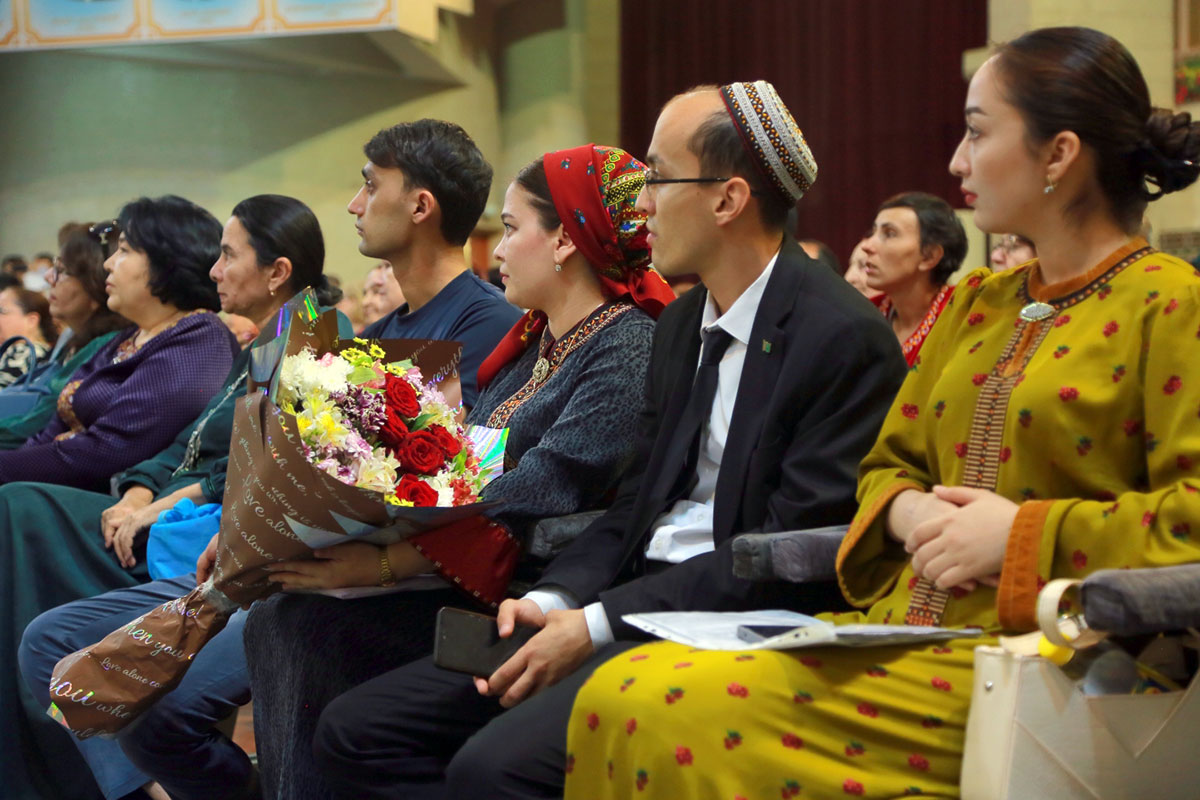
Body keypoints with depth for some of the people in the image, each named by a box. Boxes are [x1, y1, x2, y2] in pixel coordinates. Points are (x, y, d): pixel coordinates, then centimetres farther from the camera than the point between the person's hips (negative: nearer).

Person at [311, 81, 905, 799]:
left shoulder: (845, 336, -12)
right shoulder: (683, 323, 17)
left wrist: (598, 625, -18)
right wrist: (555, 600, -4)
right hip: (636, 602, 9)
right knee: (355, 732, -2)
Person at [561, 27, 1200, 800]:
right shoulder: (975, 304, 20)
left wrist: (1024, 534, -15)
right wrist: (910, 512, 1)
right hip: (902, 623, 7)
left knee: (684, 713, -25)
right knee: (621, 696, -15)